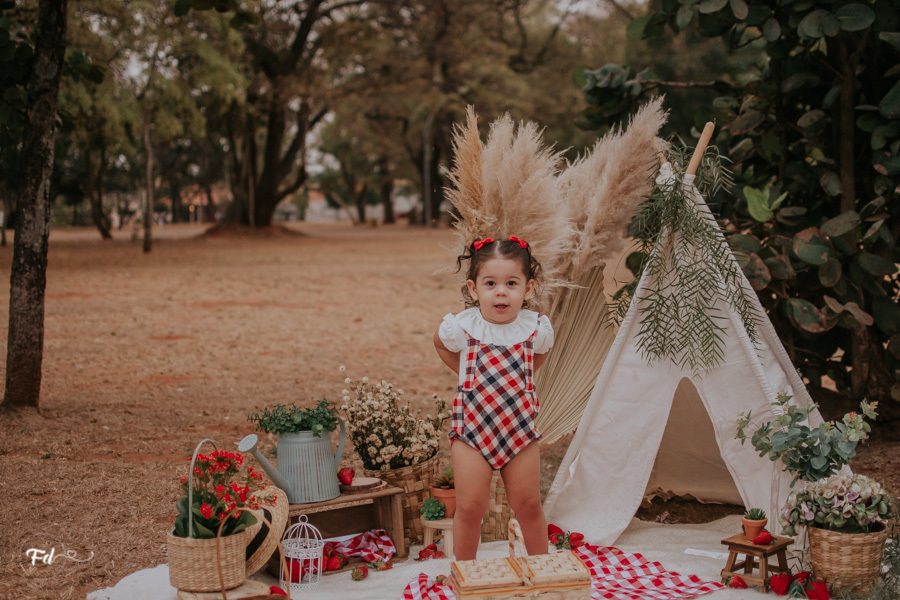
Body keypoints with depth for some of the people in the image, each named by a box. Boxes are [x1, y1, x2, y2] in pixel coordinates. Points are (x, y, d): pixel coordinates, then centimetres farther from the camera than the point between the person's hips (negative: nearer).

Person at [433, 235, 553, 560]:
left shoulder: (537, 327, -8)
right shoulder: (461, 327, -12)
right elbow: (440, 343, 13)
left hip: (519, 426, 2)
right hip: (472, 426, -1)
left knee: (528, 505, 11)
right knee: (470, 507, 1)